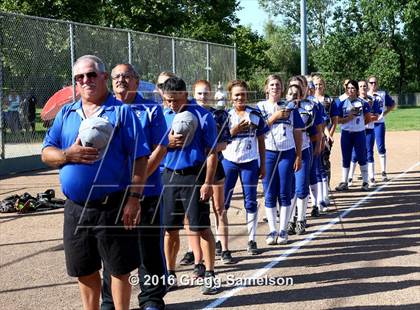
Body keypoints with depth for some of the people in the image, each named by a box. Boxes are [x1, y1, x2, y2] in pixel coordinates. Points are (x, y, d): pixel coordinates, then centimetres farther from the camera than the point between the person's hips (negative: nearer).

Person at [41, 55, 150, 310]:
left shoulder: (121, 112, -4)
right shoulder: (66, 113, 11)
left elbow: (140, 158, -8)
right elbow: (46, 154, 9)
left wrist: (134, 198, -15)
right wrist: (68, 155, -12)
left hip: (113, 207, -5)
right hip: (76, 208, 5)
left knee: (119, 268, 5)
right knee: (84, 270, 16)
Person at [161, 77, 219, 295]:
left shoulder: (202, 115, -5)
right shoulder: (163, 116, 8)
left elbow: (211, 153, -6)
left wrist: (208, 182, -12)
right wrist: (168, 143, -10)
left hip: (194, 176, -4)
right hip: (169, 176, 4)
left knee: (201, 228, -2)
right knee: (170, 229, 10)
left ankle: (209, 275, 8)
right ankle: (170, 275, 23)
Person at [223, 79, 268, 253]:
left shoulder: (255, 115, 5)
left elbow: (261, 141, 8)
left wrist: (263, 165, 5)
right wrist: (234, 130, -17)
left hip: (250, 162, 1)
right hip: (229, 161, -1)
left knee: (251, 202, 4)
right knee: (223, 201, 1)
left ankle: (252, 240, 12)